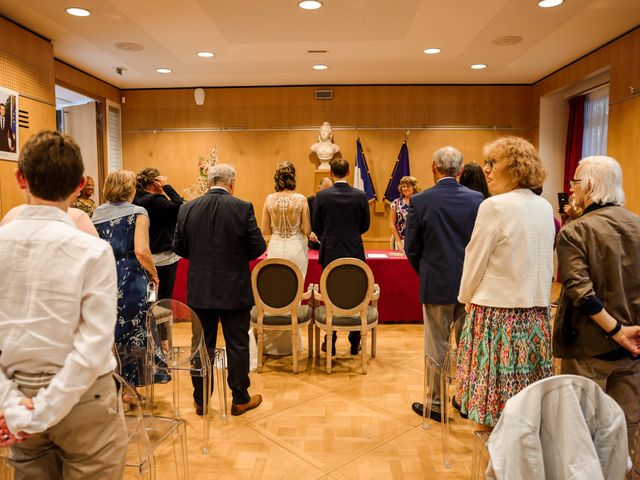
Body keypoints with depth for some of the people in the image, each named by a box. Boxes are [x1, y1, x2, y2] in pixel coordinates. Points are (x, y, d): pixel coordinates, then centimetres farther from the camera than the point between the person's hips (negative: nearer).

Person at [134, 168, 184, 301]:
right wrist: (167, 186, -19)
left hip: (147, 257, 9)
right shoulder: (155, 201, -20)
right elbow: (180, 207, -26)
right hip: (163, 258, -9)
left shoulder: (137, 200, 6)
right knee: (164, 300, 2)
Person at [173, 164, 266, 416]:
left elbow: (178, 247, 4)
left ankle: (201, 400, 25)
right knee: (237, 344, 10)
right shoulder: (243, 208, -12)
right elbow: (258, 247, -10)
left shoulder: (187, 208, -2)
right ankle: (240, 399, 21)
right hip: (235, 289, -3)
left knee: (202, 345, 14)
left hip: (199, 290, 3)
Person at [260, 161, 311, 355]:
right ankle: (289, 342, 18)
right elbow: (307, 230, -8)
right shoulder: (301, 199, -9)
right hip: (296, 248, -2)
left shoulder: (269, 199, -3)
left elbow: (265, 230, 0)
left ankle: (272, 342, 20)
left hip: (275, 248, 2)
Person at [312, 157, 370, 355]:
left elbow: (316, 226, -1)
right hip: (354, 252, 1)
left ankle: (330, 343, 17)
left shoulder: (322, 196, -8)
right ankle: (355, 343, 19)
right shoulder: (360, 196, -5)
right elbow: (365, 225, 3)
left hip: (330, 252, -1)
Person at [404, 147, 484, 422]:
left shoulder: (420, 201, -11)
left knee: (437, 347, 10)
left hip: (437, 285, -2)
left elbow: (411, 247, -6)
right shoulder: (477, 199, -5)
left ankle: (436, 404, 22)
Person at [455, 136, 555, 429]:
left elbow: (475, 262, -9)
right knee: (531, 396, 15)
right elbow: (546, 261, 14)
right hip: (538, 313, 7)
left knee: (496, 390, 5)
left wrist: (466, 298, 6)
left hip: (498, 313, -7)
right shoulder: (545, 207, 7)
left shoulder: (495, 207, -14)